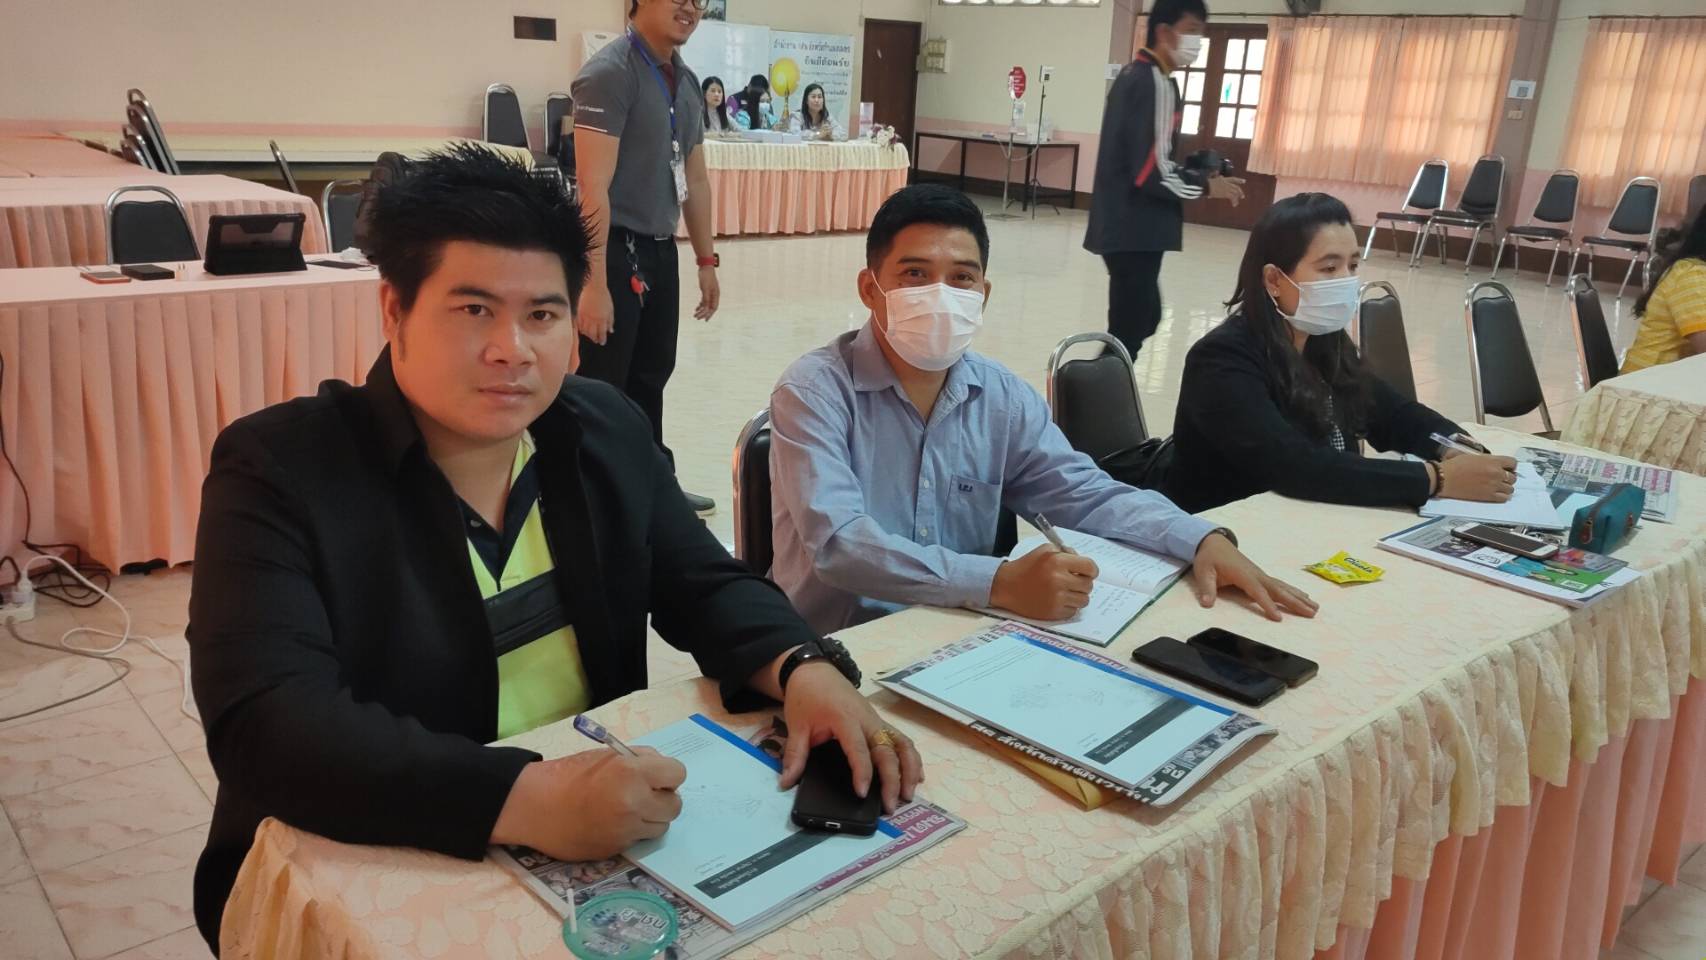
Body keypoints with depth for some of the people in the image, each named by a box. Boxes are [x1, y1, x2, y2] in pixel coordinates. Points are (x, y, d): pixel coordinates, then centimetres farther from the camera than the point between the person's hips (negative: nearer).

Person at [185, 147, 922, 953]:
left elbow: (705, 588, 6)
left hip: (605, 848, 4)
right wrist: (527, 799, -37)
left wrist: (804, 669, -15)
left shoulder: (608, 430, 3)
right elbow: (266, 726, -24)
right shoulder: (277, 469, -14)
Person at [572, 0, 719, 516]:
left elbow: (695, 179, 19)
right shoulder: (610, 72, -14)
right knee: (598, 389, -1)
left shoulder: (687, 82, 11)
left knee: (650, 376, 19)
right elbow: (593, 186, -21)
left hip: (659, 249, 9)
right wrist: (594, 283, -25)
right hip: (611, 248, -8)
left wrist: (706, 260, 18)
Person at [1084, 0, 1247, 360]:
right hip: (1136, 231, -10)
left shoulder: (1133, 75, 14)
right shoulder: (1157, 83, -15)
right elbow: (1152, 173, -22)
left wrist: (1195, 173, 11)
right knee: (1129, 329, -4)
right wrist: (1207, 186, -6)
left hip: (1122, 225, 10)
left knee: (1141, 318, 19)